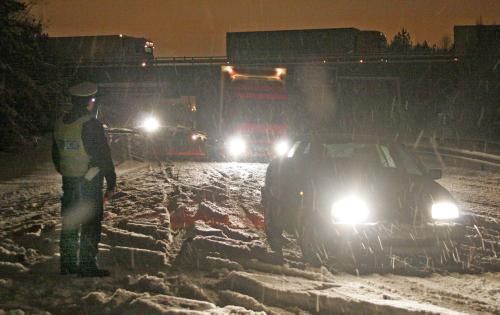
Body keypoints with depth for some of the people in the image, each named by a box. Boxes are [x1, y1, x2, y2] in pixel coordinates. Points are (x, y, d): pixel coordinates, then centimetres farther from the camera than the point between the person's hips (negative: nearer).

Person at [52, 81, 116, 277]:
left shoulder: (60, 124, 5)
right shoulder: (91, 125, -16)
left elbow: (56, 155, 15)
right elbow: (103, 156, -15)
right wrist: (111, 184, -9)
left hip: (69, 182, 7)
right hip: (90, 182, -7)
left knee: (69, 224, 13)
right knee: (91, 224, -1)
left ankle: (68, 265, 18)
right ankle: (88, 266, -1)